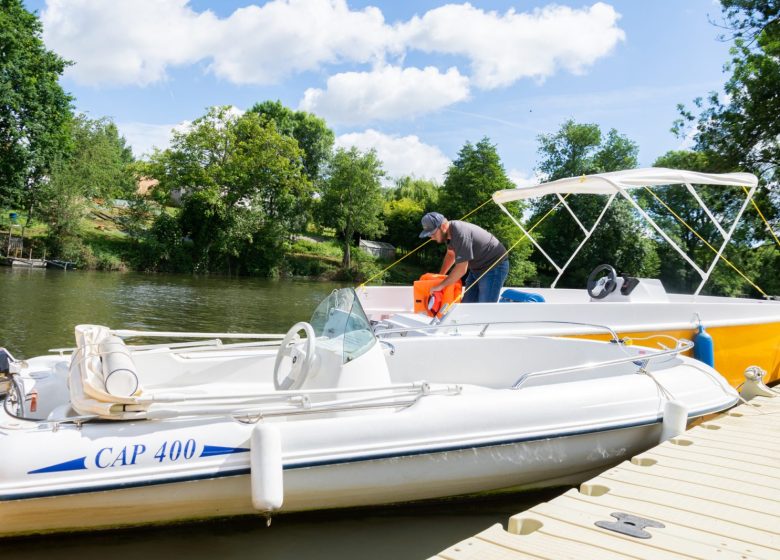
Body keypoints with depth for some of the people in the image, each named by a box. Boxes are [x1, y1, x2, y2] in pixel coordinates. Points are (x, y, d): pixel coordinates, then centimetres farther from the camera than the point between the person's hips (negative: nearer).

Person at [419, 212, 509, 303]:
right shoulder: (449, 231, -3)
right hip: (477, 268, 10)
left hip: (494, 268, -10)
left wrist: (441, 286, -20)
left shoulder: (460, 234, -31)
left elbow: (461, 269, -29)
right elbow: (450, 254, 17)